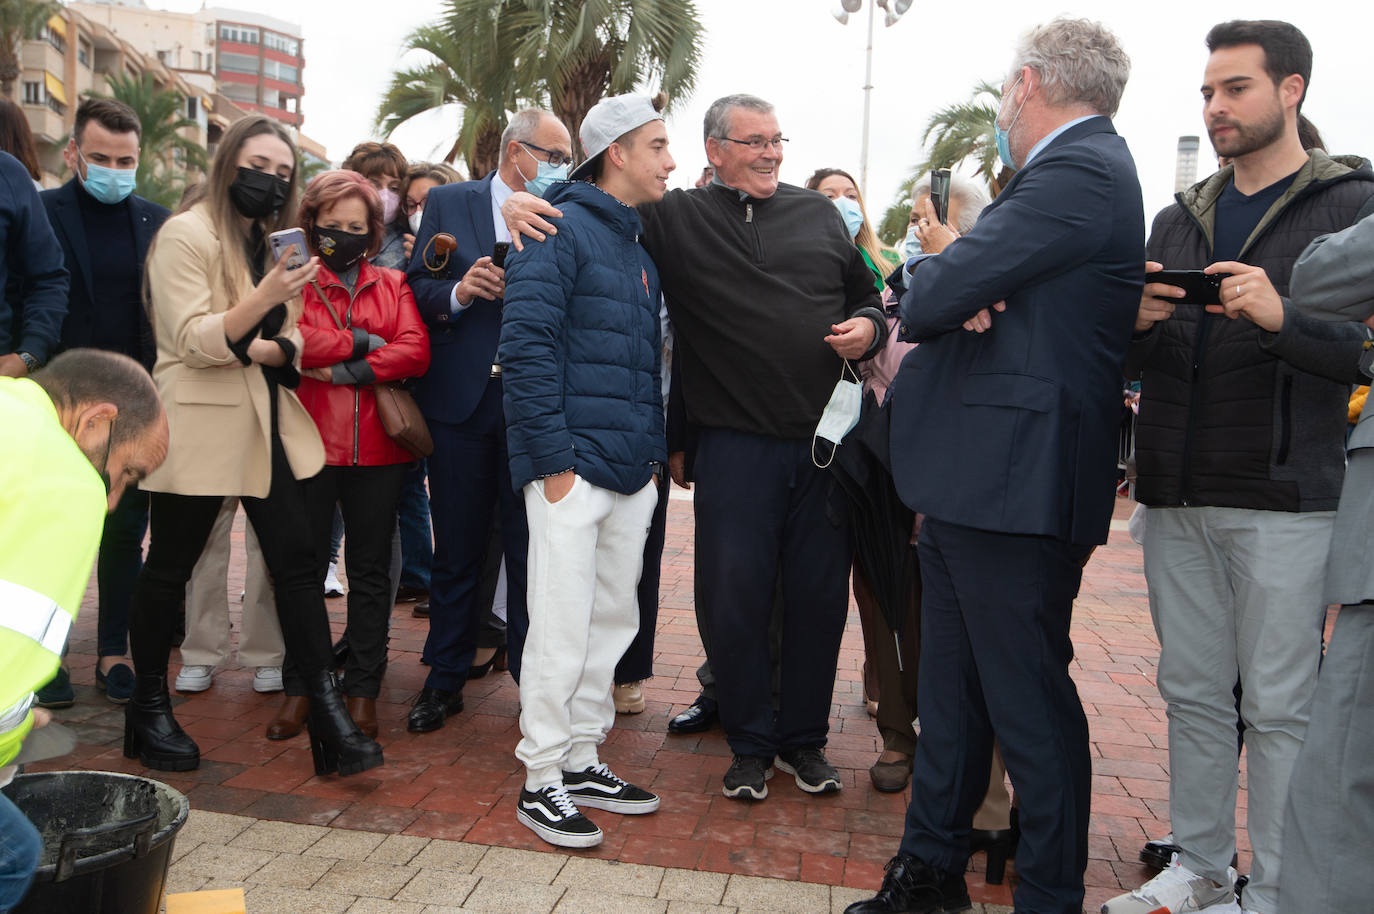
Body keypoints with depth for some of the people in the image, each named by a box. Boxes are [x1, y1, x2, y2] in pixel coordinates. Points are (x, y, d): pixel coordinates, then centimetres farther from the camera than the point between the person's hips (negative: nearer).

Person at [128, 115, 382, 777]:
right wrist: (261, 300, -28)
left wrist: (260, 349, -10)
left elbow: (291, 343, 12)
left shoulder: (276, 243, 17)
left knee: (296, 560, -1)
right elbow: (191, 339, -15)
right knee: (169, 569, 5)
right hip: (200, 425, -6)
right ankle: (150, 710, 22)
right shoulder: (186, 234, -5)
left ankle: (329, 716, -1)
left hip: (267, 424, 6)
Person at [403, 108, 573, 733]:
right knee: (456, 549, 9)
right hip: (462, 399, 0)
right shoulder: (448, 203, 8)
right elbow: (417, 288, 5)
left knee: (531, 550, 2)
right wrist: (456, 292, -13)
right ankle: (445, 680, 22)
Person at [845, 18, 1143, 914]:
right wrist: (957, 288, -9)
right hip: (973, 480, 10)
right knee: (950, 694, 17)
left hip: (1015, 485, -10)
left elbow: (931, 299, -19)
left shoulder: (1079, 173, -14)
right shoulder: (1080, 168, 19)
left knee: (1030, 706, 1)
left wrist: (933, 279, 3)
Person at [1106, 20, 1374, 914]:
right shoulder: (1180, 219, 16)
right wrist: (1138, 324, -4)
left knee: (1280, 705, 1)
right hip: (1178, 496, 5)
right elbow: (1135, 364, 18)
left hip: (1283, 497, -5)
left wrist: (1283, 317, -24)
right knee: (1193, 692, 12)